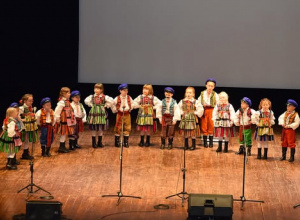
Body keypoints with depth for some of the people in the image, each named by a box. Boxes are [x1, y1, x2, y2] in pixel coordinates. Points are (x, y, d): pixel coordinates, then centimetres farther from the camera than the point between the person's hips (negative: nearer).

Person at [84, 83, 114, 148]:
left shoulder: (104, 97, -2)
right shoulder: (92, 96, 1)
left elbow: (111, 101, -5)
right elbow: (86, 101, 9)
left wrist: (106, 105, -6)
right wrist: (91, 105, 3)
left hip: (101, 114, 0)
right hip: (94, 113, 0)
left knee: (101, 129, 5)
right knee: (94, 129, 1)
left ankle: (100, 142, 17)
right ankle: (94, 143, 9)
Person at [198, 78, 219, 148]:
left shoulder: (215, 95, 0)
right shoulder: (202, 94, 6)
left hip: (211, 110, -2)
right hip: (203, 110, 2)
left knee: (211, 126, -1)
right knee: (204, 126, 3)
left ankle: (211, 142, 10)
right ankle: (205, 142, 13)